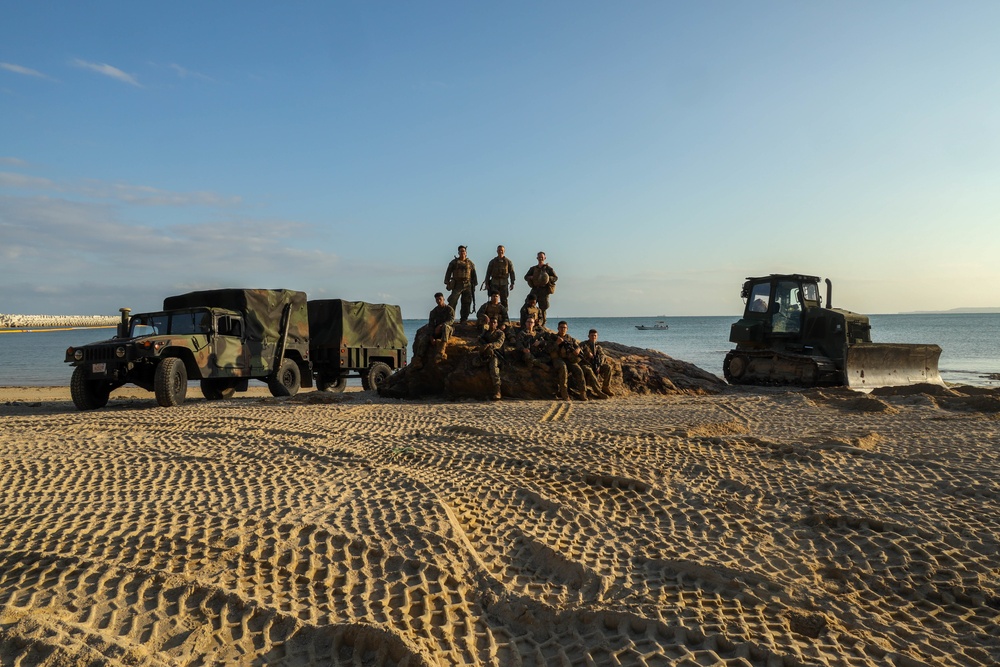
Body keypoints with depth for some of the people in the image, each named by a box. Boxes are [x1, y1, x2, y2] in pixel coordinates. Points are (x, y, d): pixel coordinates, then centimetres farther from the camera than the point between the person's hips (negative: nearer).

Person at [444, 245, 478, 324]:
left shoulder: (470, 263, 10)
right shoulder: (454, 262, 6)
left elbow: (473, 275, 13)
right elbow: (448, 273, 5)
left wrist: (474, 285, 9)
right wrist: (447, 283, -3)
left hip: (467, 286, 2)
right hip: (457, 285, -2)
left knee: (466, 303, 2)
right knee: (452, 301, -10)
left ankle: (464, 319, 9)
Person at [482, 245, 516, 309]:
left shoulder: (508, 261, 6)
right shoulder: (492, 261, 7)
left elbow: (511, 272, 5)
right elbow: (488, 273, 8)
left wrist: (512, 283, -1)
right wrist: (486, 283, 2)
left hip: (504, 284, 0)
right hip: (494, 283, 0)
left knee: (504, 300, 1)